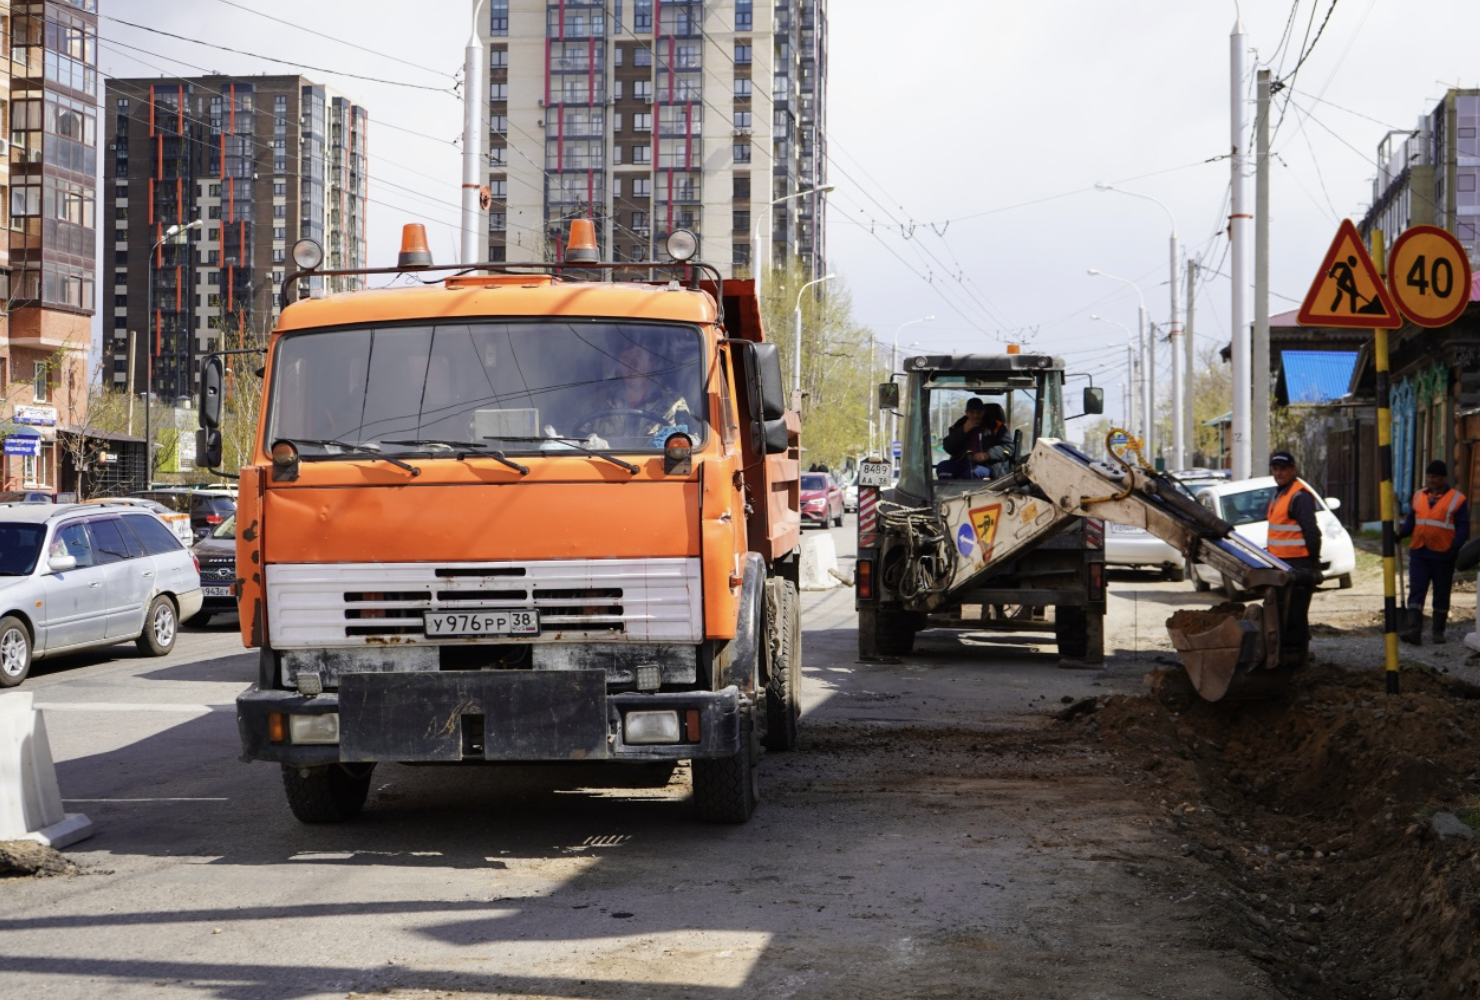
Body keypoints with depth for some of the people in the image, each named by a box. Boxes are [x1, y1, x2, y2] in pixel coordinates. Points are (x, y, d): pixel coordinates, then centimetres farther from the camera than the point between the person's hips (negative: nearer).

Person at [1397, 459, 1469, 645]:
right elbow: (1411, 520, 16)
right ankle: (1413, 630, -14)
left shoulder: (1457, 499, -2)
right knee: (1416, 592, -7)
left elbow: (1463, 529, -4)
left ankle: (1439, 631, 18)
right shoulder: (1418, 496, 11)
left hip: (1443, 556, -3)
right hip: (1418, 553, 3)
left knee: (1441, 595, 8)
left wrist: (1455, 549, -17)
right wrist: (1401, 533, -4)